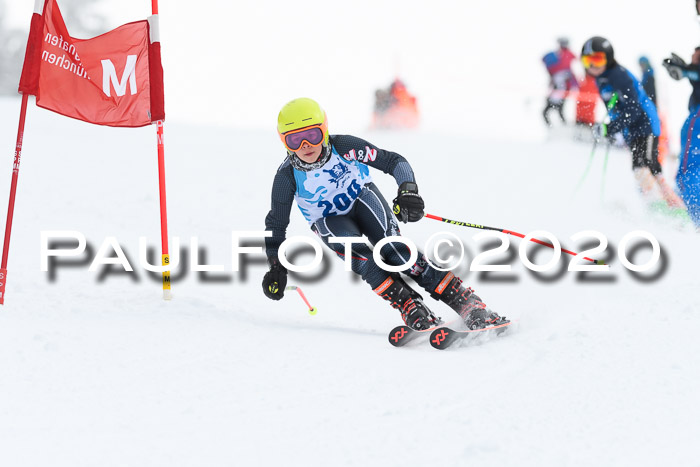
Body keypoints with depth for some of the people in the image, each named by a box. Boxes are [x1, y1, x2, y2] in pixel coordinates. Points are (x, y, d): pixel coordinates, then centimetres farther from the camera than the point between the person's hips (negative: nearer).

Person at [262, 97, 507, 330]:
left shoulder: (344, 147, -25)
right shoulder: (287, 177, -22)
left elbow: (394, 161, -19)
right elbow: (276, 224, -8)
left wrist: (408, 190, -36)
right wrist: (276, 268, -12)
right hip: (329, 221, 1)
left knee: (393, 249, -27)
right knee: (360, 257, -32)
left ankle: (465, 301, -31)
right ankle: (411, 308, -31)